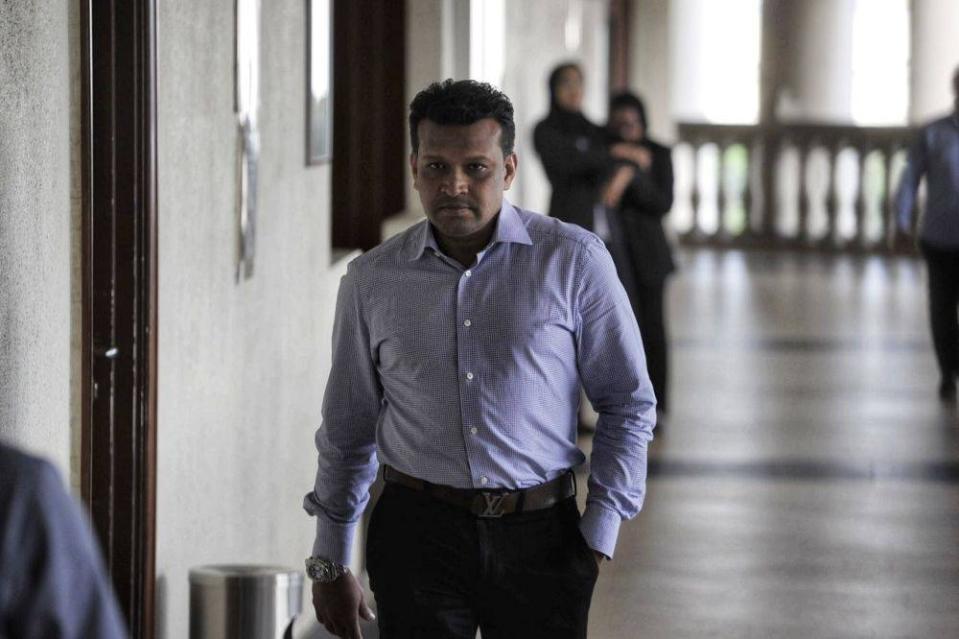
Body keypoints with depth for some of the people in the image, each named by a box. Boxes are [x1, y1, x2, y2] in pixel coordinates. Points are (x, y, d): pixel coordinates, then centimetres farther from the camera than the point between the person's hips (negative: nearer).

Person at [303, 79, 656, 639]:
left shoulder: (573, 261, -2)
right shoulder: (372, 281, 5)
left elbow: (628, 405, 4)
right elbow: (347, 429, 13)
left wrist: (599, 533, -3)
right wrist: (330, 564, 16)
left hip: (540, 538, -1)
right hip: (417, 536, 1)